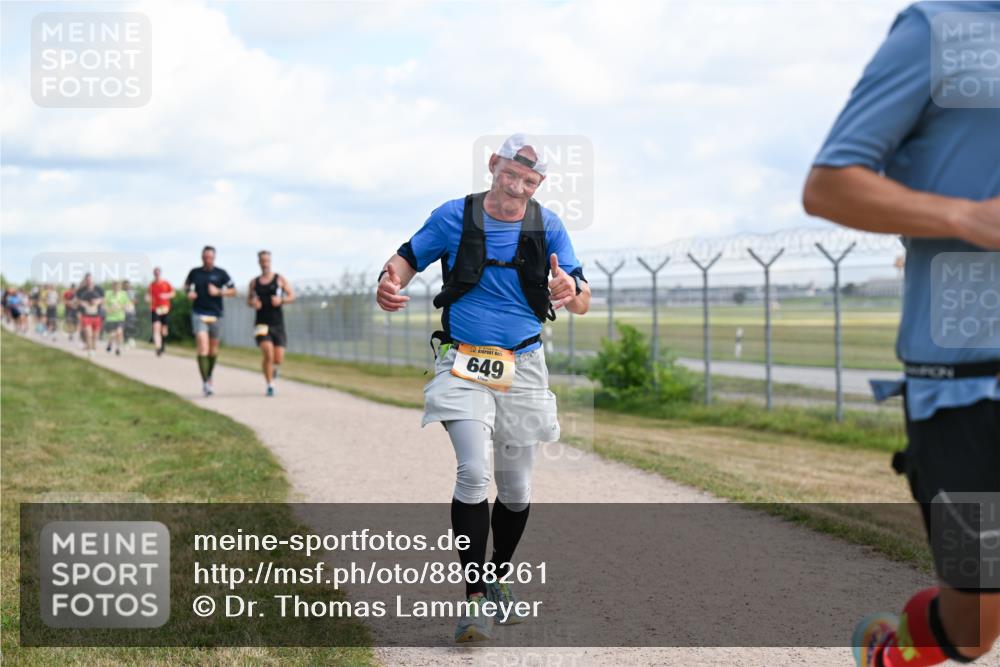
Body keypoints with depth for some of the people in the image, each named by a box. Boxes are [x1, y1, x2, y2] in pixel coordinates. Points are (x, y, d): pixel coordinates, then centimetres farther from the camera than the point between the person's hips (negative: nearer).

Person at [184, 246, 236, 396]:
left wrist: (219, 292, -14)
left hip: (216, 315, 1)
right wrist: (189, 293, -1)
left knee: (213, 350, 12)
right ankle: (205, 382, -19)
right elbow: (186, 285, 21)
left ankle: (209, 376, 35)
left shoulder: (221, 273, 0)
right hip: (199, 314, -1)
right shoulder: (194, 272, 4)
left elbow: (233, 291, 2)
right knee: (203, 347, -16)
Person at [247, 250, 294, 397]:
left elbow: (292, 296, 1)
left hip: (277, 324, 0)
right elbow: (249, 300, 20)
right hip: (261, 323, 0)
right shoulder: (254, 282, 9)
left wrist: (281, 300, -19)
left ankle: (273, 366, 37)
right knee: (268, 354, -20)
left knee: (278, 359, -2)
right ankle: (270, 386, -6)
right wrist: (253, 303, -4)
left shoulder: (279, 280, 5)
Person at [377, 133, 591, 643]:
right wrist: (389, 281, -20)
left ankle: (496, 579, 32)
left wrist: (571, 292, -29)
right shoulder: (453, 217, -2)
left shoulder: (547, 227, 0)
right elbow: (408, 257, 4)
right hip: (463, 364, -2)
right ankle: (474, 600, -14)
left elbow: (582, 302, -4)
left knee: (516, 490, 8)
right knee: (474, 473, -20)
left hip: (522, 367, 2)